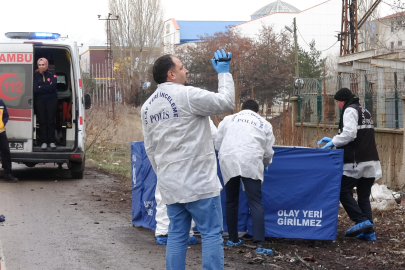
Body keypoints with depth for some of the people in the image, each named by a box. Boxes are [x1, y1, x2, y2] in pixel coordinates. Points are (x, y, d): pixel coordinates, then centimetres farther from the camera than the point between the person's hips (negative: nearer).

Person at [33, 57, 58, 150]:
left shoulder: (52, 74, 1)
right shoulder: (36, 76, 3)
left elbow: (53, 86, -14)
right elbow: (35, 89, -9)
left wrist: (41, 87, -9)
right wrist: (48, 88, -10)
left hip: (51, 100, -1)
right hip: (39, 101, 1)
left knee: (51, 121, -1)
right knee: (42, 121, -1)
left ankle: (51, 141, 4)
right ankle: (44, 142, 2)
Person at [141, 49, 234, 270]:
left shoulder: (148, 106, 13)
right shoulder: (187, 95, -12)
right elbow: (226, 102, -7)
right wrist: (224, 73, 5)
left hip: (169, 185, 7)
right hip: (198, 182, -7)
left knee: (177, 235, 11)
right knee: (211, 234, -2)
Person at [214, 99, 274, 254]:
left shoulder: (228, 119, 20)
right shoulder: (264, 123, 19)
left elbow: (217, 144, 19)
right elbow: (268, 152, 18)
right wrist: (264, 164, 39)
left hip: (228, 162, 1)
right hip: (251, 163, -1)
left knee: (231, 202, 16)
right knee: (255, 203, -4)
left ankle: (233, 239, 22)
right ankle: (260, 242, -16)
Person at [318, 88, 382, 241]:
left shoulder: (350, 110, -6)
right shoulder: (364, 111, 23)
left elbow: (349, 134, -18)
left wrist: (334, 142, -5)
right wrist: (333, 140, 24)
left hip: (356, 162, -8)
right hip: (371, 161, 8)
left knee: (343, 191, 1)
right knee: (364, 196, 9)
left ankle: (361, 220, -11)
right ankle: (369, 231, 4)